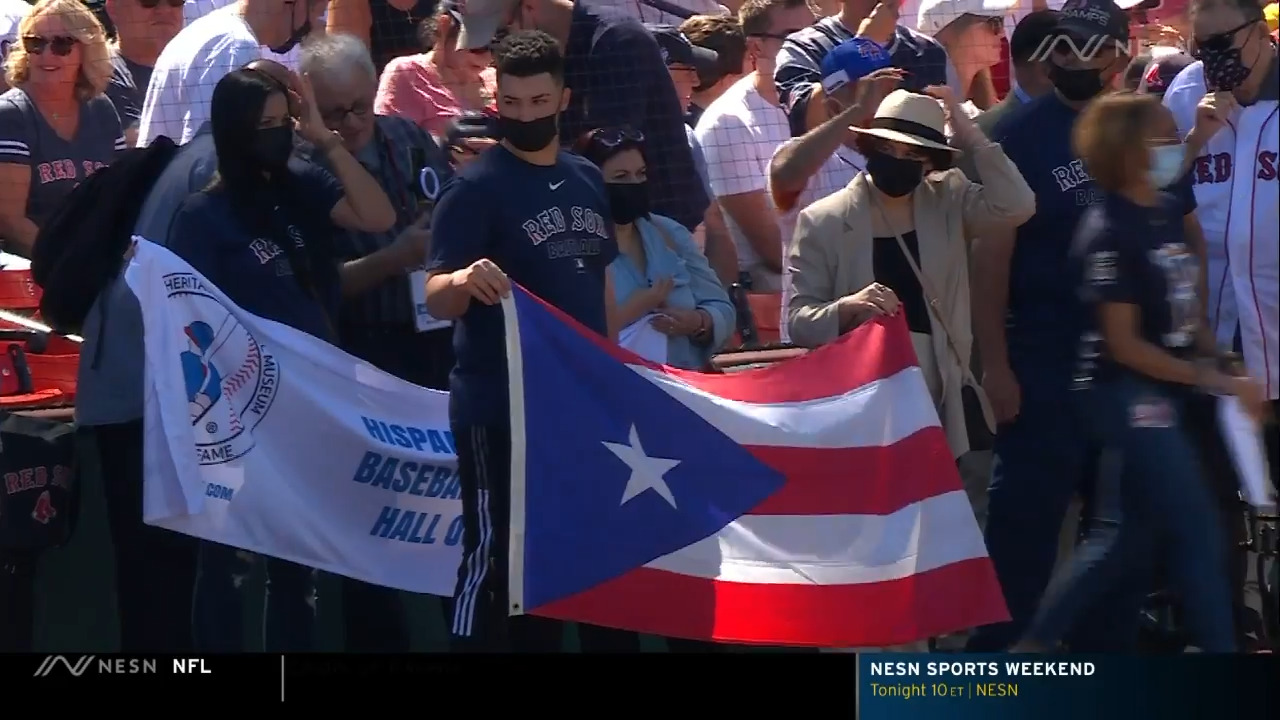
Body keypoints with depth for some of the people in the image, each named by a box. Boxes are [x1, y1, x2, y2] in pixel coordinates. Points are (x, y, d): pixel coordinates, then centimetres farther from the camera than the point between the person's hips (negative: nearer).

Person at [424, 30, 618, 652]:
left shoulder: (586, 180, 9)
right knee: (494, 554, -8)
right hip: (500, 408, -7)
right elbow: (436, 299, -19)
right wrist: (464, 281, -41)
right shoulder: (477, 187, -11)